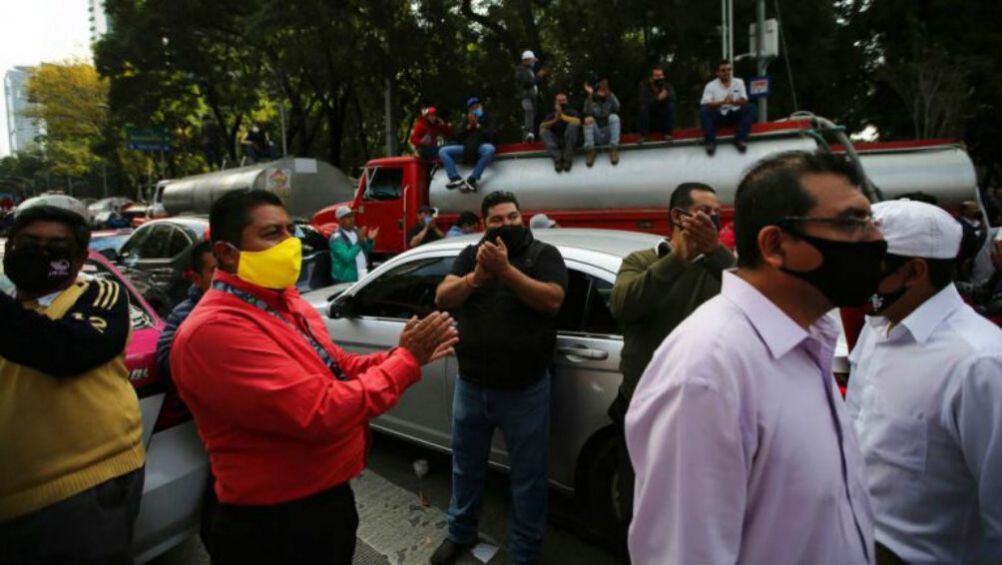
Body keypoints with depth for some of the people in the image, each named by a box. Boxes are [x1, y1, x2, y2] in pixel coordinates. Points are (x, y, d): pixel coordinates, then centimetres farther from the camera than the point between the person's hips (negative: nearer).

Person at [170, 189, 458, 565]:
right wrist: (406, 361, -22)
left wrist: (402, 355, -6)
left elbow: (338, 369, 10)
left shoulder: (287, 302, 5)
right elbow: (319, 412, -30)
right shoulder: (216, 329, -26)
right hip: (275, 525, -9)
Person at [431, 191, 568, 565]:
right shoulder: (471, 254, 4)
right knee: (466, 466, 21)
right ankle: (460, 534, 45)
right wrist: (476, 276, -26)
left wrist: (505, 269, -27)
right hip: (470, 385, 3)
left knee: (528, 477, 10)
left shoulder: (544, 254, -3)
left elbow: (552, 300, -19)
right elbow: (442, 299, -7)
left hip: (525, 390, -3)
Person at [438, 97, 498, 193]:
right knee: (442, 151, -15)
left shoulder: (489, 117, 12)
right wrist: (469, 126, 3)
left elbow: (492, 134, -3)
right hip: (467, 147, 4)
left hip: (482, 146, -4)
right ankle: (456, 179, -31)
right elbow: (459, 137, 14)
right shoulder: (467, 120, 23)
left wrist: (477, 125, -1)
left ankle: (471, 180, -38)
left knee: (490, 149, -42)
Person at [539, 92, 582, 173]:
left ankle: (567, 158, -27)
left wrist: (562, 116, -22)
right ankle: (557, 157, -32)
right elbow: (541, 126, -7)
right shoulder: (551, 115, 13)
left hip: (569, 142, -1)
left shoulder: (572, 112, 7)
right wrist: (555, 120, -21)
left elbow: (577, 122, -17)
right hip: (556, 142, 2)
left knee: (572, 124, -28)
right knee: (543, 131, -22)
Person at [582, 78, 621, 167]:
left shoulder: (611, 98, 9)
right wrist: (590, 95, -22)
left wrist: (609, 94, -19)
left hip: (609, 135, 0)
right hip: (596, 136, 0)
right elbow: (588, 112, -16)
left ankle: (613, 149, -32)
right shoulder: (590, 100, 7)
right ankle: (589, 150, -35)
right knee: (589, 119, -24)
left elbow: (616, 108, -15)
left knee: (614, 117, -24)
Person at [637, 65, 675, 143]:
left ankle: (668, 133, -16)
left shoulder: (667, 84, -4)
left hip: (664, 113, 1)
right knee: (644, 107, -29)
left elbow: (672, 98, -20)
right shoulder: (644, 84, -11)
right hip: (650, 114, -1)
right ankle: (643, 135, -20)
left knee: (671, 105, -25)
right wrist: (657, 98, -37)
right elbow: (641, 100, -26)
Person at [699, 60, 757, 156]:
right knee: (704, 110, -30)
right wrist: (723, 102, -27)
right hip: (718, 115, -2)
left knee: (751, 107, -23)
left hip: (735, 114, 2)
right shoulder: (710, 86, -1)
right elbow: (705, 104, -13)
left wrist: (733, 102, -24)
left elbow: (744, 101, -1)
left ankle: (740, 139, -25)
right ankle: (710, 141, -30)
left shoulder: (739, 82, 8)